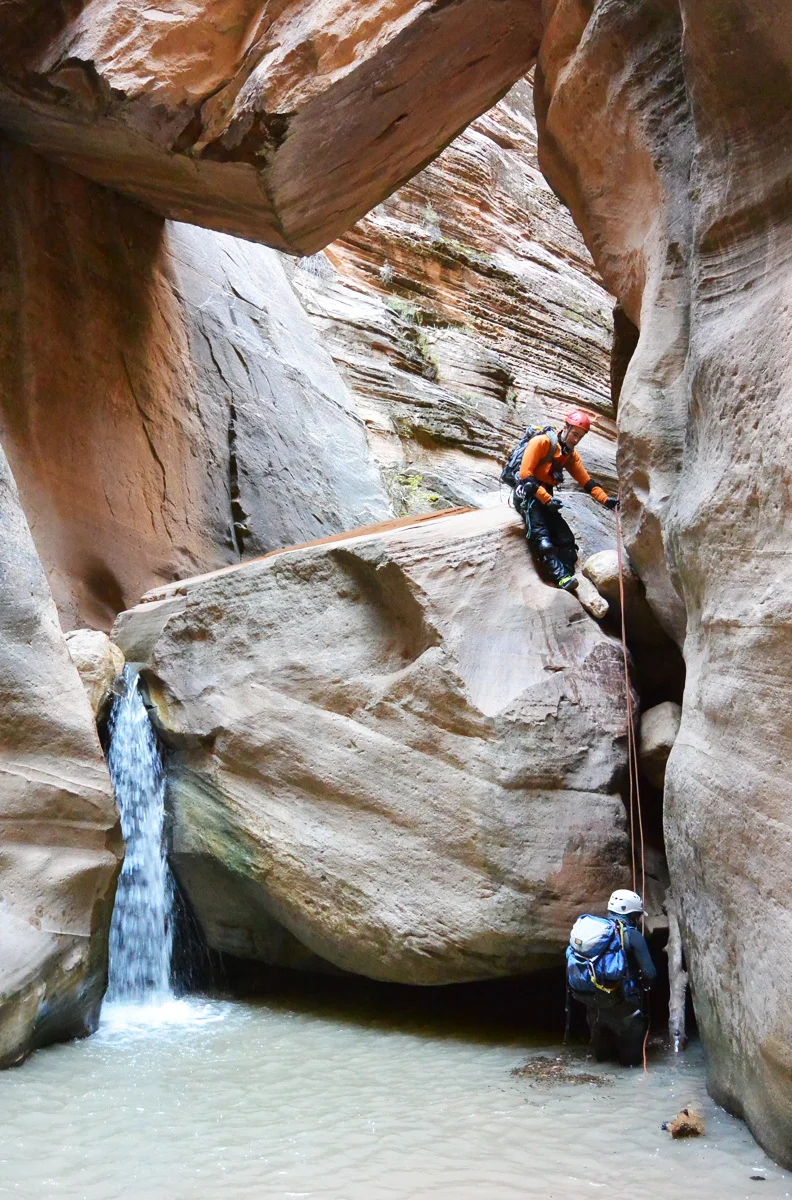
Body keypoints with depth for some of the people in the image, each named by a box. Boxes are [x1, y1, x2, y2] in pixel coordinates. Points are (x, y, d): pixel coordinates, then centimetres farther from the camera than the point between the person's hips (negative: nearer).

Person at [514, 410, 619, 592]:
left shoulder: (571, 455, 11)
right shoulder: (542, 442, -12)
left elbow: (586, 481, 8)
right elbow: (525, 474, -17)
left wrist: (606, 499, -9)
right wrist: (547, 499, -23)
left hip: (546, 497, 8)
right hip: (527, 493, -8)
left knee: (566, 539, -10)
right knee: (543, 540, -26)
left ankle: (567, 578, -20)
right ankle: (563, 577, -37)